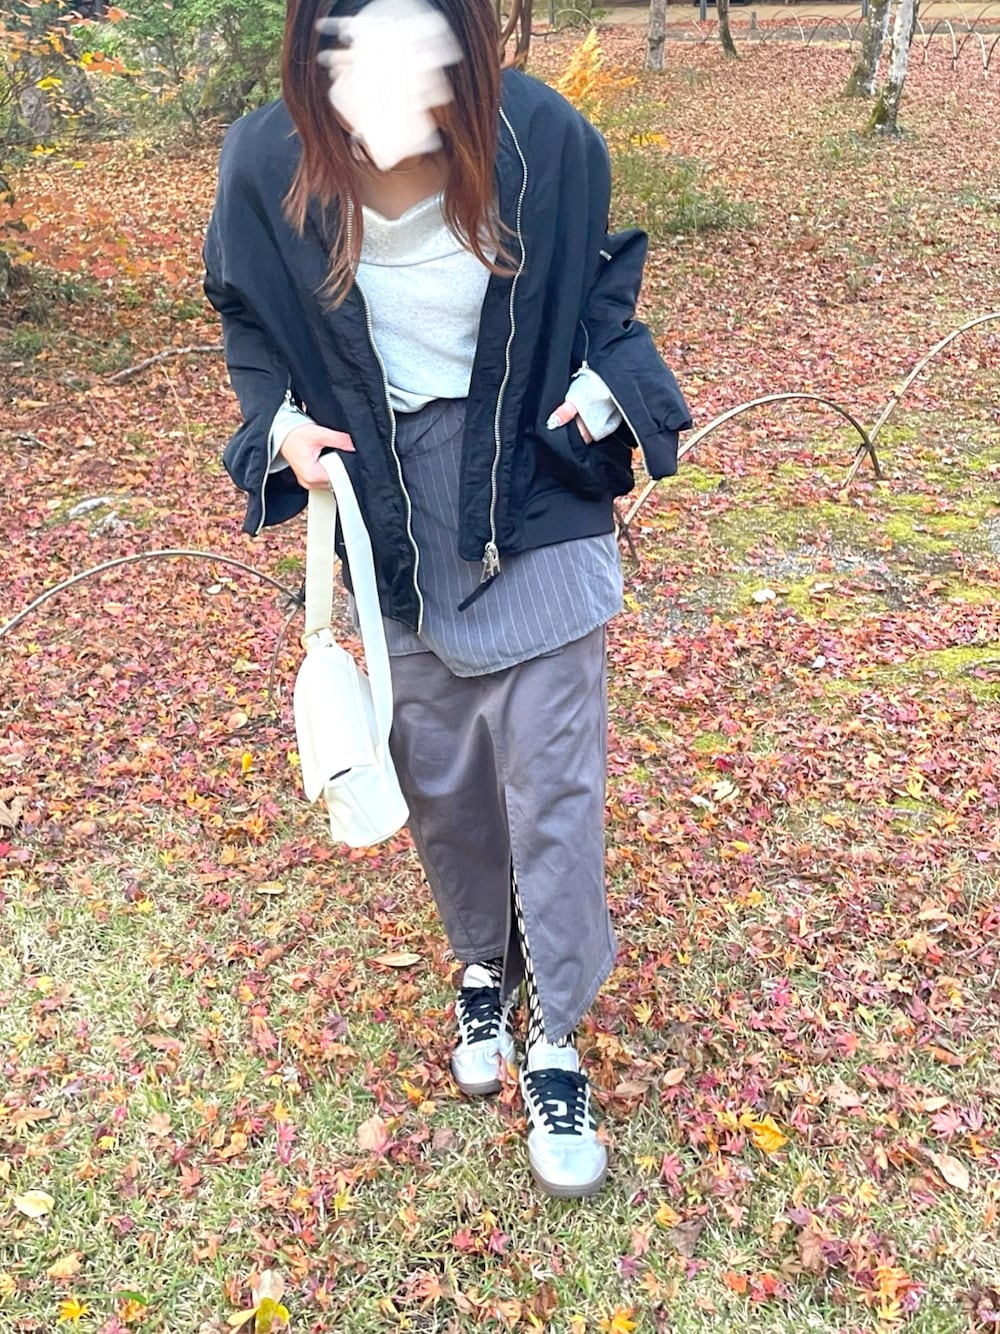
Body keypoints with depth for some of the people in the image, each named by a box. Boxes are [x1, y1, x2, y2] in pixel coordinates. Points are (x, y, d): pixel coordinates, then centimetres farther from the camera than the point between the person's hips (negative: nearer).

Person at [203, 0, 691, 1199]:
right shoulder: (269, 166, -15)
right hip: (398, 519, 2)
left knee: (551, 777, 1)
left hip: (538, 505, -1)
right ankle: (483, 966, 41)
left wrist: (606, 388, -12)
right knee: (438, 772, 13)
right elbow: (248, 319, 5)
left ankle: (554, 1044, 21)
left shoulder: (546, 144, -18)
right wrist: (283, 422, -11)